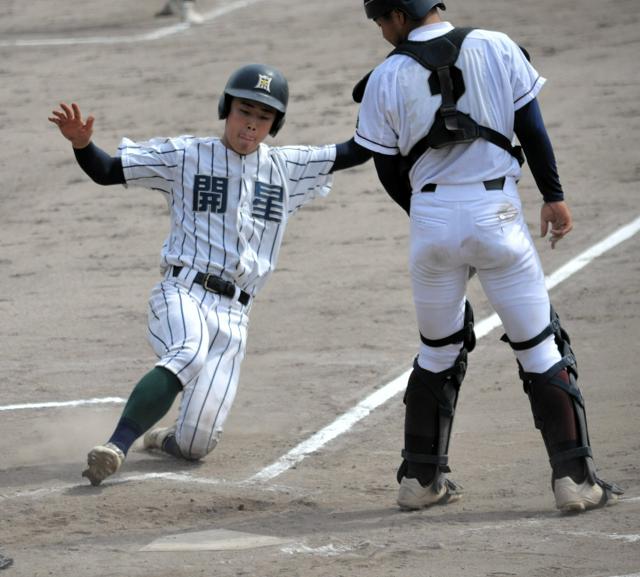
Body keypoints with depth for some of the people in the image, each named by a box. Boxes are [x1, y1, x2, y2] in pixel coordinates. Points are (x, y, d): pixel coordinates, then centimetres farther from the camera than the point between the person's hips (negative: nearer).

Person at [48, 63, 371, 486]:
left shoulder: (287, 169, 16)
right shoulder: (186, 156, 7)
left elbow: (355, 152, 17)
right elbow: (107, 172, 5)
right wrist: (82, 144, -15)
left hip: (234, 314, 3)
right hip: (181, 294, -3)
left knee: (197, 444, -7)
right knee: (190, 354, -39)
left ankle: (164, 439, 29)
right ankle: (116, 447, -46)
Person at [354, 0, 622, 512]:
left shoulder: (387, 78, -1)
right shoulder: (498, 48, 0)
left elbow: (389, 172, 5)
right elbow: (531, 128, -1)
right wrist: (553, 196, 7)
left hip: (431, 218, 1)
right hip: (497, 215, -1)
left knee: (438, 351, 18)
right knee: (540, 348, 4)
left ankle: (421, 479, 20)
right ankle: (574, 479, -1)